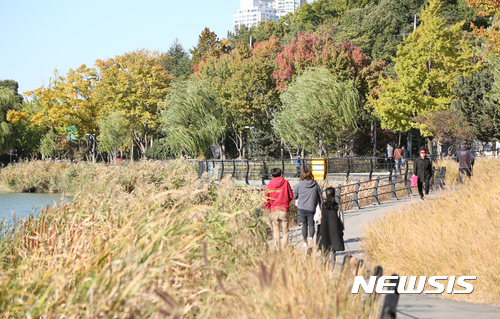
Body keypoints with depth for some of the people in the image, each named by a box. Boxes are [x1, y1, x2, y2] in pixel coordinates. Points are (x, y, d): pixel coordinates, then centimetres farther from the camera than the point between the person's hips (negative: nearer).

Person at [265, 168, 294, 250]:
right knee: (285, 230, 6)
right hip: (284, 209, -1)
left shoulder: (269, 185, 0)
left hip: (274, 210, 1)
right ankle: (284, 248, 0)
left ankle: (276, 249, 6)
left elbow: (266, 199, 1)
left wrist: (269, 208, 14)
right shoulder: (285, 183, -1)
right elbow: (291, 196, 4)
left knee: (275, 230, 8)